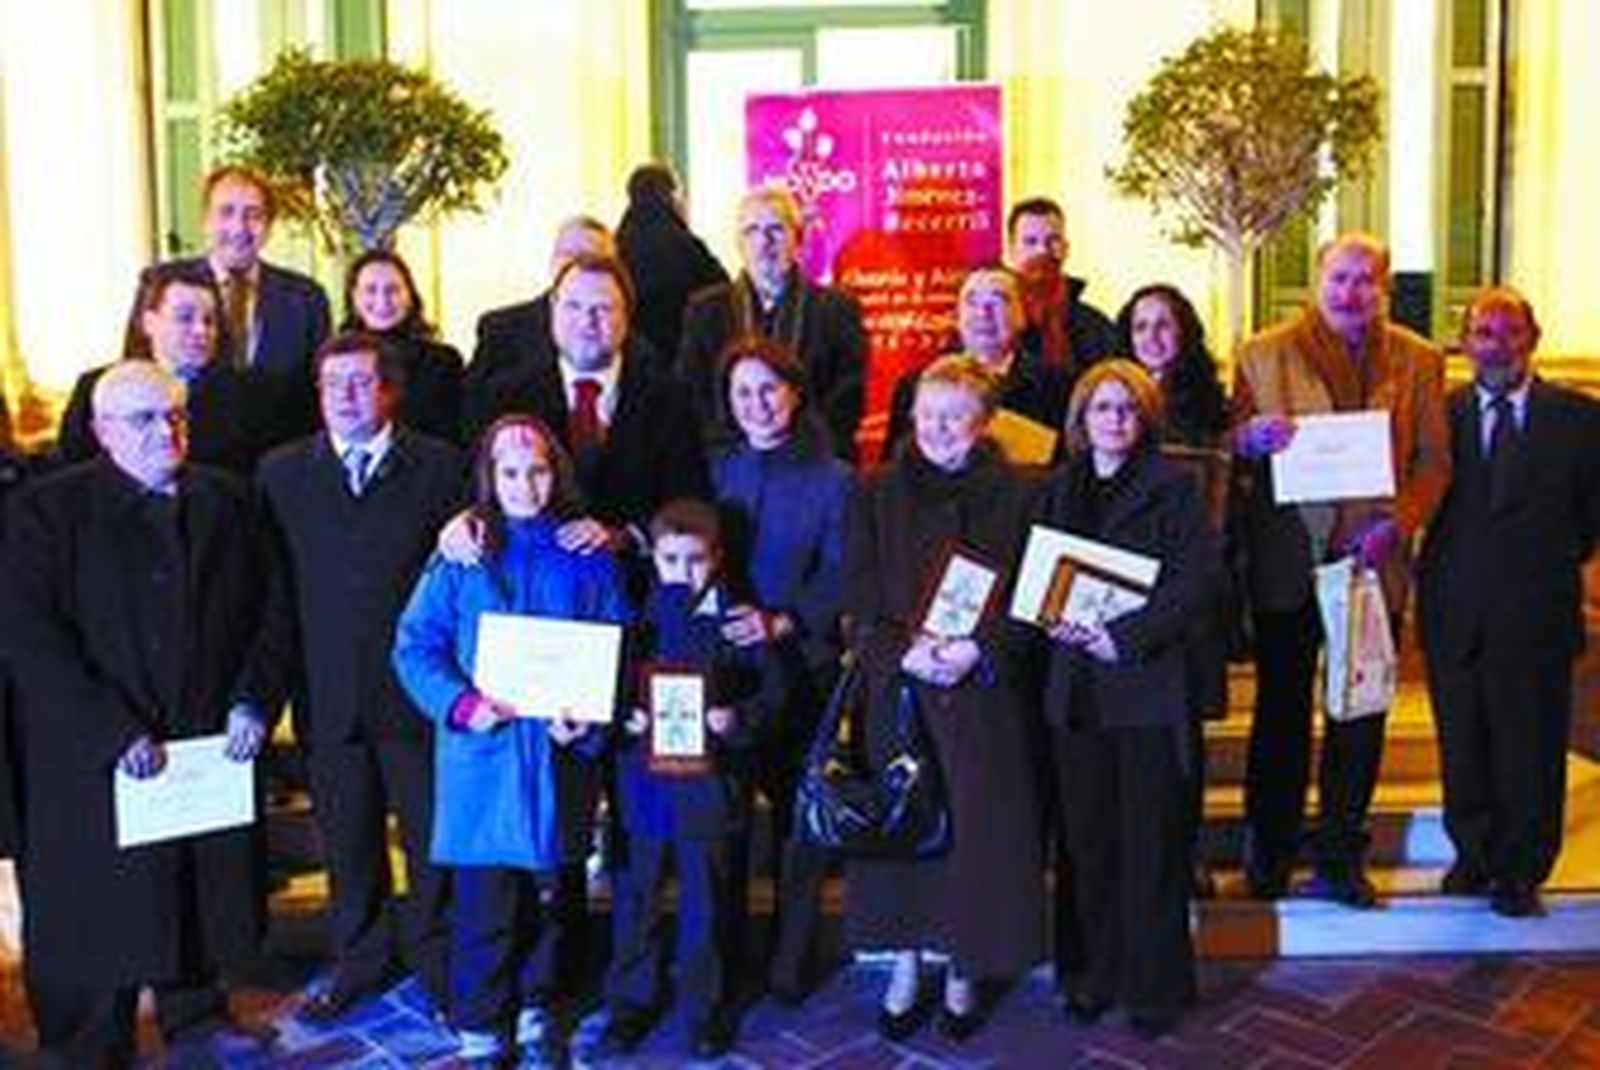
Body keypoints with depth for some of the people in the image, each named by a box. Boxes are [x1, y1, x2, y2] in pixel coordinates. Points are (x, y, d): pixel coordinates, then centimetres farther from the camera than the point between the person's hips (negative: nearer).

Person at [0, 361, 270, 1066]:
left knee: (206, 892, 15)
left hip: (214, 744, 4)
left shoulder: (225, 501, 8)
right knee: (100, 913, 5)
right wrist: (114, 733, -18)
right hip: (98, 763, -4)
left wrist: (253, 704, -4)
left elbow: (266, 612, 10)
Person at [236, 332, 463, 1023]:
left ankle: (436, 960, 29)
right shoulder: (282, 472, 4)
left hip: (418, 693, -2)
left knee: (432, 835, 10)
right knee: (347, 842, 15)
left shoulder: (440, 467, -1)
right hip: (329, 698, 2)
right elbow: (273, 596, 0)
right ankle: (361, 963, 33)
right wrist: (258, 693, -4)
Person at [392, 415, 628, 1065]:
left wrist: (589, 719, -12)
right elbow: (415, 645, -3)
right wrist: (460, 704, -18)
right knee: (483, 906, 4)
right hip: (481, 756, -2)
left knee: (546, 896, 15)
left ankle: (536, 1012, 34)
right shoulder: (461, 556, -1)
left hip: (557, 755, 2)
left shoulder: (586, 557, 3)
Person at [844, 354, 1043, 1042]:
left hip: (984, 693, -1)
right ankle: (904, 970, 21)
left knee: (976, 827, 3)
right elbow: (858, 602, 1)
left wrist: (976, 650, -16)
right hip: (896, 686, 1)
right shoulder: (876, 495, 5)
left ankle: (963, 974, 20)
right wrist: (905, 652, -15)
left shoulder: (1011, 498, 1)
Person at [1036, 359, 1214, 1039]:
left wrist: (1125, 636, -17)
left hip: (1148, 681, -4)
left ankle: (1155, 984, 15)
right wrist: (1053, 619, -8)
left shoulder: (1173, 487, -2)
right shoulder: (1059, 489, 13)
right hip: (1076, 687, 4)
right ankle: (1096, 973, 23)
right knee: (1088, 839, 9)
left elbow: (1192, 581, -9)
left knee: (1152, 842, 2)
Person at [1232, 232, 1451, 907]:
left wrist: (1398, 523, -13)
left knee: (1361, 714, 9)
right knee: (1282, 710, 7)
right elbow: (1232, 449, 2)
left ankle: (1340, 857, 21)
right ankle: (1269, 855, 20)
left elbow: (1434, 461, 4)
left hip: (1373, 561, 2)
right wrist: (1250, 438, -21)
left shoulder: (1419, 362, 6)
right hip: (1288, 560, -2)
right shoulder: (1265, 354, 1)